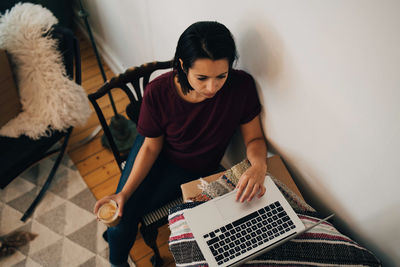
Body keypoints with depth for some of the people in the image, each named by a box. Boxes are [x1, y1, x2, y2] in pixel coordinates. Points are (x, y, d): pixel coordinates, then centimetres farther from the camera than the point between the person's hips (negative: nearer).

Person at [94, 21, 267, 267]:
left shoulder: (241, 86, -28)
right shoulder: (158, 92, -26)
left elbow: (254, 138, -16)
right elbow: (151, 146, -13)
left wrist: (259, 165, -38)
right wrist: (124, 193, -19)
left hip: (194, 169, -1)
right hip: (158, 154, 1)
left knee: (126, 212, -11)